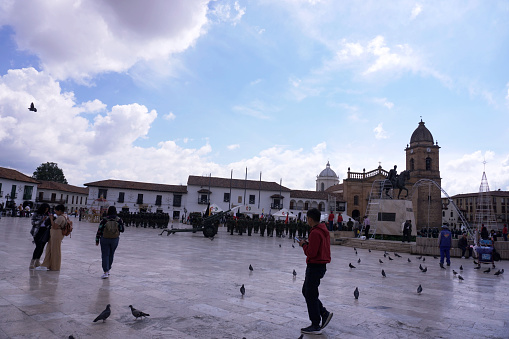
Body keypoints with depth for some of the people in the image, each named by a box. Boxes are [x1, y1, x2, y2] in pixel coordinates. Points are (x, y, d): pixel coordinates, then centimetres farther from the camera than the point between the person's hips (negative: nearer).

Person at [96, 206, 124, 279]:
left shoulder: (104, 220, -9)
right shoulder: (119, 220, -6)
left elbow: (99, 230, -5)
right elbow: (122, 229, -1)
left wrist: (97, 240, 4)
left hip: (104, 239, -2)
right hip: (115, 240, 2)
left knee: (105, 255, 3)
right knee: (111, 255, 15)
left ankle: (105, 272, -4)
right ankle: (108, 270, 26)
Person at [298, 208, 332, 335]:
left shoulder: (315, 233, -22)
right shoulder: (324, 230, 10)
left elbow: (311, 253, -24)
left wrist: (304, 245, -8)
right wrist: (308, 243, 8)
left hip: (315, 266, -10)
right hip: (321, 265, 10)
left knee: (310, 295, 2)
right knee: (306, 291, 20)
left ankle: (315, 326, 13)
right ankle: (324, 313, 21)